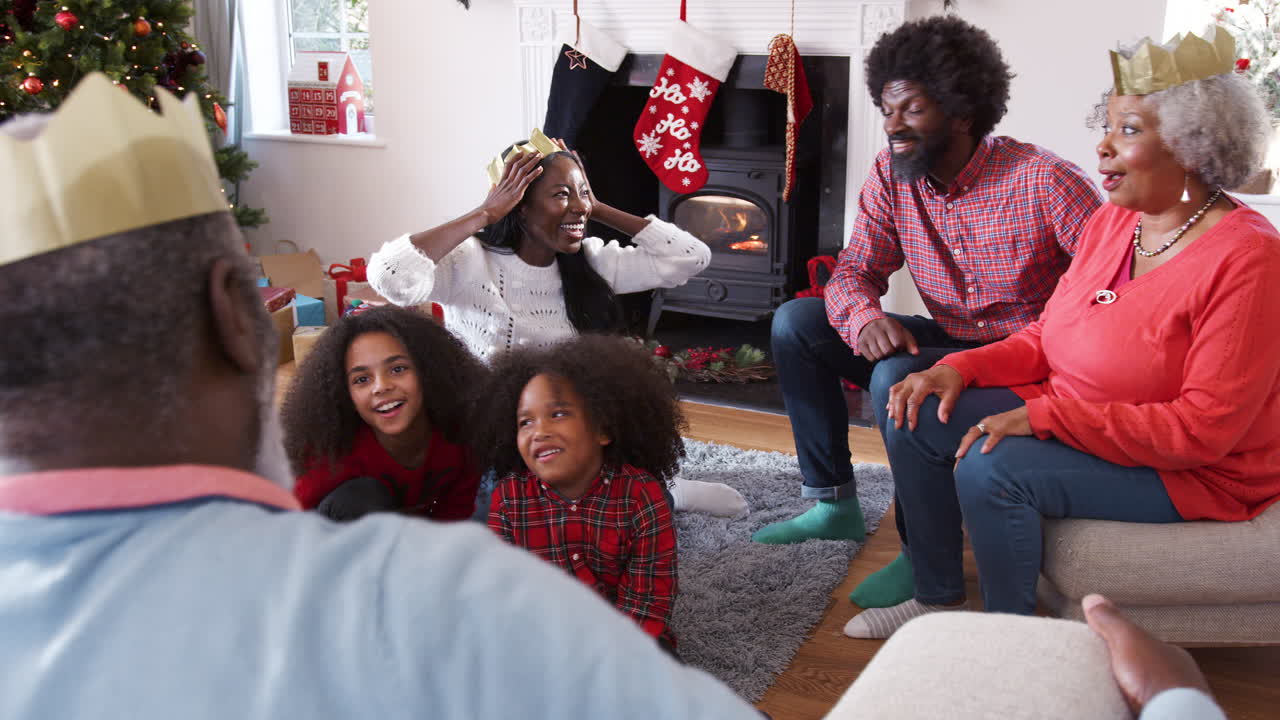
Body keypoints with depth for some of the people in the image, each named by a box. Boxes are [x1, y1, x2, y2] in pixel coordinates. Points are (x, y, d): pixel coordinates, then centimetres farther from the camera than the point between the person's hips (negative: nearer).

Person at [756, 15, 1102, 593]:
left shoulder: (1044, 181, -20)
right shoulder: (891, 176, -1)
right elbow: (855, 270, -2)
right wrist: (865, 318, -26)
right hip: (945, 342, 7)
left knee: (899, 378, -33)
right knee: (795, 322, -3)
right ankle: (834, 503, 6)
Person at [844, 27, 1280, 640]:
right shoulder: (1111, 222, 3)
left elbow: (1204, 429, -25)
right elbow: (1044, 339, 10)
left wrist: (1044, 416, -28)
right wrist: (961, 368, -9)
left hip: (1195, 474, -8)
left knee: (989, 468, -30)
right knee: (914, 417, -2)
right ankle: (938, 599, 13)